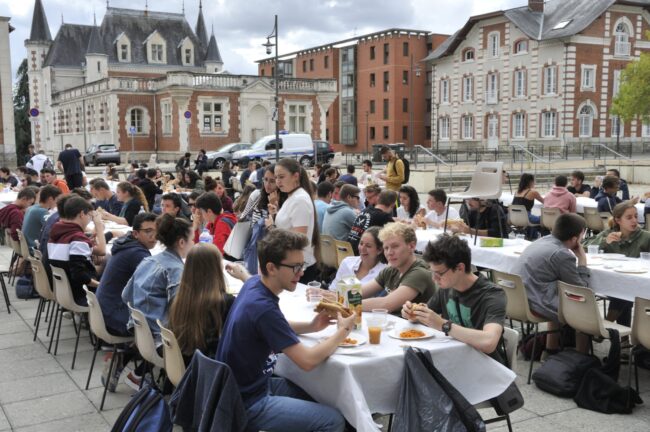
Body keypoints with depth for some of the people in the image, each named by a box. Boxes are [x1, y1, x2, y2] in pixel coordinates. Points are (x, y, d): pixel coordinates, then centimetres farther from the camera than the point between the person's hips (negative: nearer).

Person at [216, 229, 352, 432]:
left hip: (251, 384, 10)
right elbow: (307, 360, -27)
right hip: (248, 403, -10)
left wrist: (311, 327, 1)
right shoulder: (262, 307, -29)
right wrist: (343, 331, -11)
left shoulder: (255, 284, -1)